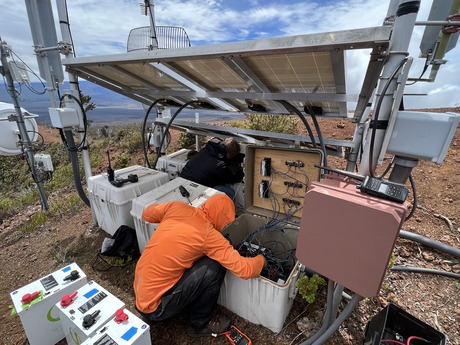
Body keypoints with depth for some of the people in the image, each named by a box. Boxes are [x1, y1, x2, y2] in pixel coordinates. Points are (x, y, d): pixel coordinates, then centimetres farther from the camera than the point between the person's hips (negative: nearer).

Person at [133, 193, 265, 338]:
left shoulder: (177, 207, -5)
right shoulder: (208, 235, -21)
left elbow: (147, 214, 14)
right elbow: (245, 270, -19)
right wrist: (261, 259, 2)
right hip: (155, 306, -7)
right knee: (215, 266, -11)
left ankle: (188, 305, 27)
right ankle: (198, 325, 8)